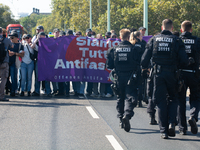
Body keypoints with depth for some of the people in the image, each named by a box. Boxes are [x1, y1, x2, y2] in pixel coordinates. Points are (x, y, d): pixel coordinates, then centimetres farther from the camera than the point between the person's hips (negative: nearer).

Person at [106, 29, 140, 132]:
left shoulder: (114, 49, 0)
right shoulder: (134, 49, -6)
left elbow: (109, 65, 3)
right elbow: (138, 64, -6)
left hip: (119, 78, 3)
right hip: (130, 77, -3)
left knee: (120, 98, 16)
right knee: (130, 97, -3)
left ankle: (121, 120, 20)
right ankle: (127, 115, -28)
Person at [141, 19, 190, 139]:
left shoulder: (154, 39, 4)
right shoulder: (177, 41, -2)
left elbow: (145, 58, 1)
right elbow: (184, 60, -7)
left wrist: (144, 70, 17)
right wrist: (189, 62, 15)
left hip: (158, 74, 1)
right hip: (172, 73, -1)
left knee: (161, 102, 6)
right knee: (174, 98, 17)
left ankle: (164, 130, 4)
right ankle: (171, 123, -3)